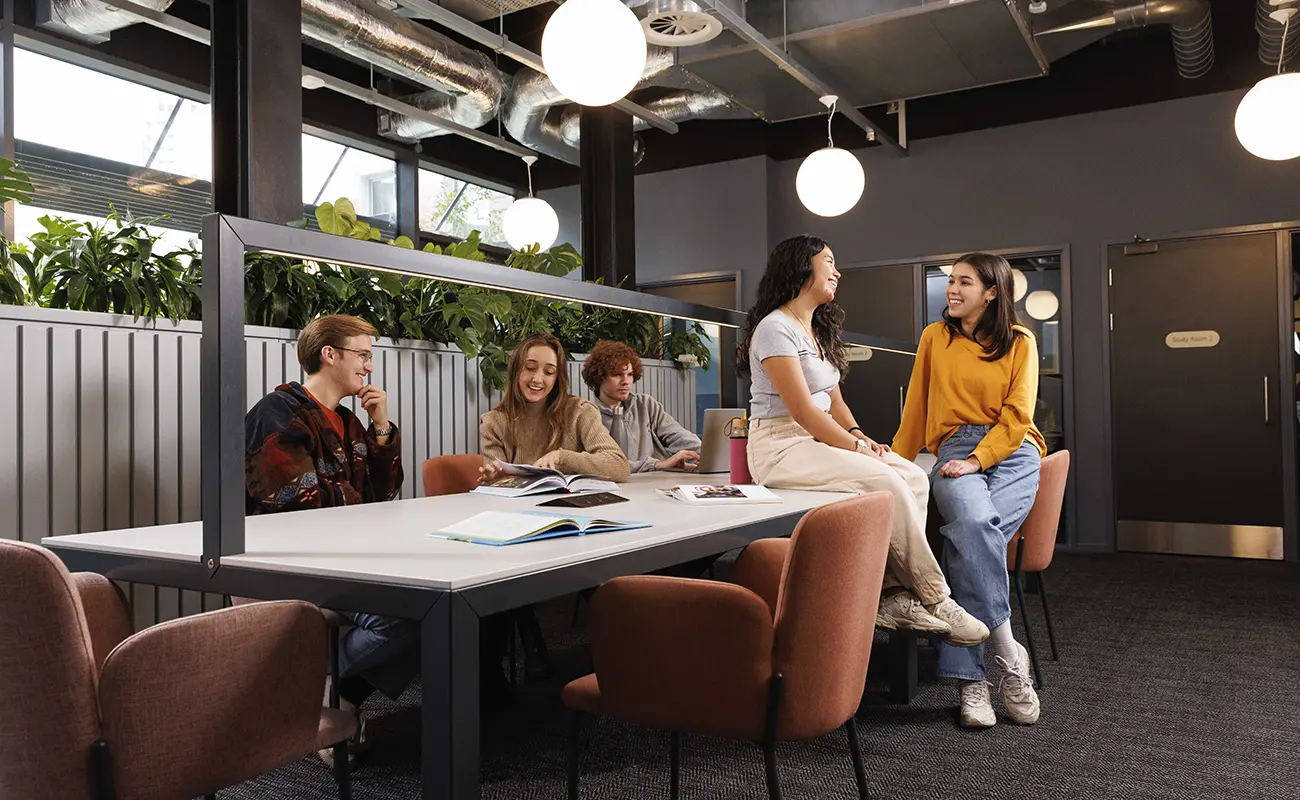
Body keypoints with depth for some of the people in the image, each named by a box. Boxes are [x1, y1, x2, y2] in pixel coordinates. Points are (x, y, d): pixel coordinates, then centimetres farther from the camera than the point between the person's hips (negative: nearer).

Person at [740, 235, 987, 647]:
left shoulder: (818, 330, 19)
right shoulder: (776, 328, -11)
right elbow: (802, 409, -18)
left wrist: (857, 434, 0)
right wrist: (854, 446, -15)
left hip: (819, 439, 9)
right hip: (781, 445, -9)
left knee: (914, 477, -12)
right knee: (887, 483, -26)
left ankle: (895, 595, -17)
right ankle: (933, 598, -14)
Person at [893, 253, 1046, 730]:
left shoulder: (1020, 342, 10)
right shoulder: (934, 338, 15)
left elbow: (1017, 414, 0)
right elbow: (917, 409, 18)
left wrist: (976, 460, -13)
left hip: (1012, 451, -1)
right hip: (955, 448, 1)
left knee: (968, 543, -31)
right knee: (974, 523, -35)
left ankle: (967, 676, -23)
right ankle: (1008, 655, -28)